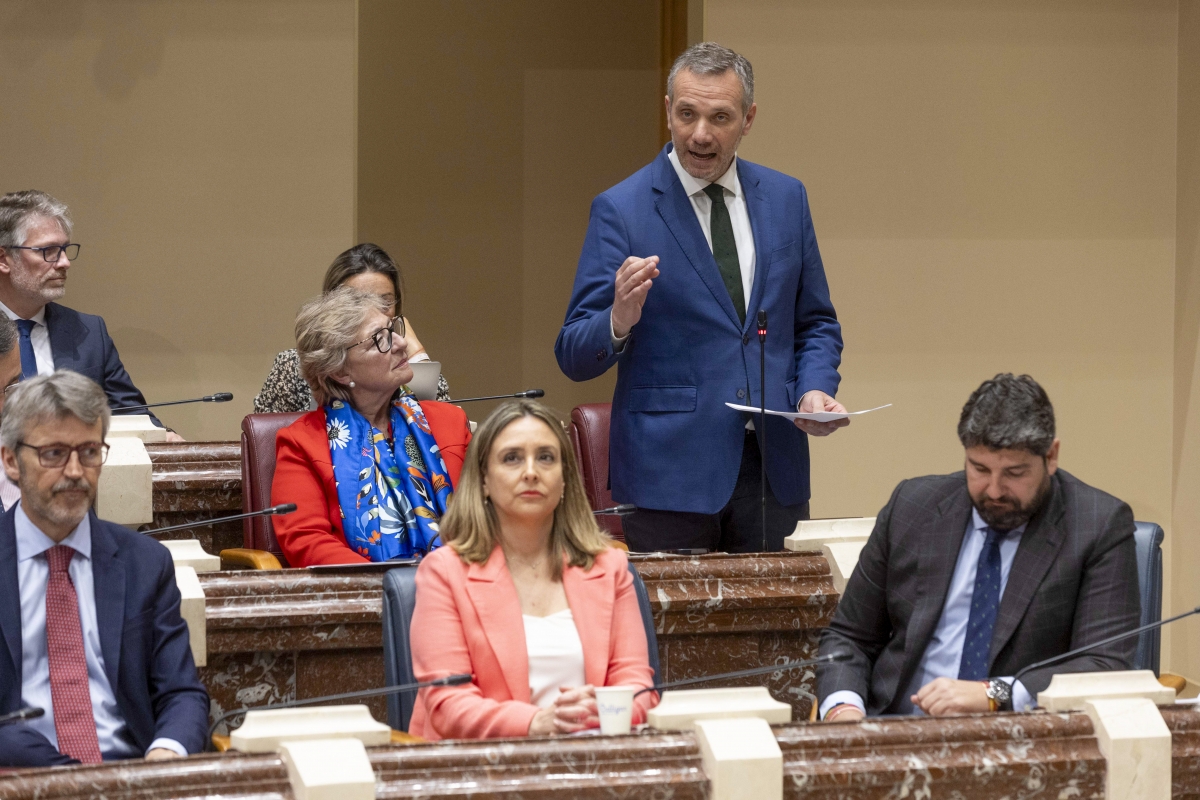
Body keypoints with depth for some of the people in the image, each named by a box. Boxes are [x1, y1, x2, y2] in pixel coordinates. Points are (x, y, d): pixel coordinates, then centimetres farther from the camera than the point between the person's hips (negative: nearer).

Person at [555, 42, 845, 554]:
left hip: (774, 470, 4)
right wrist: (619, 320, -27)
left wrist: (815, 390, -2)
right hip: (668, 471, -4)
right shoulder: (621, 210, -4)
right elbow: (575, 357, -6)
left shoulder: (785, 199, 9)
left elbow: (815, 324, 18)